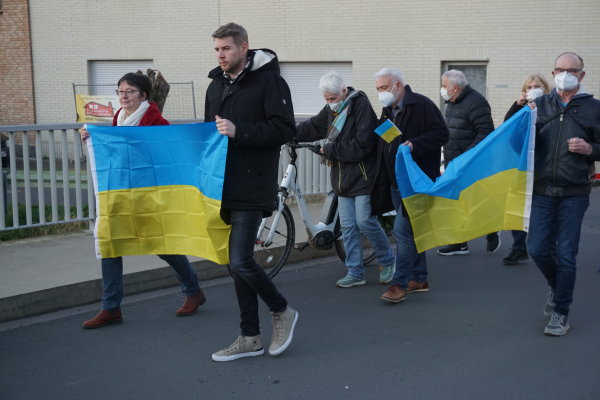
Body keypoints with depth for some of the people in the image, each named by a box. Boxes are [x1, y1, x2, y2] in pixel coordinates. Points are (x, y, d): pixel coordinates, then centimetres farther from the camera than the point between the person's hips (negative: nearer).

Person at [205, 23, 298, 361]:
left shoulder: (269, 81, -7)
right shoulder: (216, 86, 15)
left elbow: (285, 130, -15)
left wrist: (239, 131, -22)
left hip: (253, 189, -7)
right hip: (225, 187, 7)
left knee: (241, 262, -13)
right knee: (238, 261, 10)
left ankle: (282, 311, 14)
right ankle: (250, 338, 21)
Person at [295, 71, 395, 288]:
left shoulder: (361, 106, -15)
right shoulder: (331, 109, 10)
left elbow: (362, 144, -22)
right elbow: (312, 127, 22)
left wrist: (330, 149, -14)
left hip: (363, 176, -8)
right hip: (343, 178, 8)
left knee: (365, 221, -7)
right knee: (348, 227, 7)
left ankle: (387, 261, 16)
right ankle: (355, 273, 16)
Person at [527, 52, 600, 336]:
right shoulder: (541, 105, 6)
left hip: (574, 193, -2)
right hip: (542, 190, 2)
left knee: (566, 254, 2)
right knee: (538, 249, 4)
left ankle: (561, 313, 16)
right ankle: (557, 287, 35)